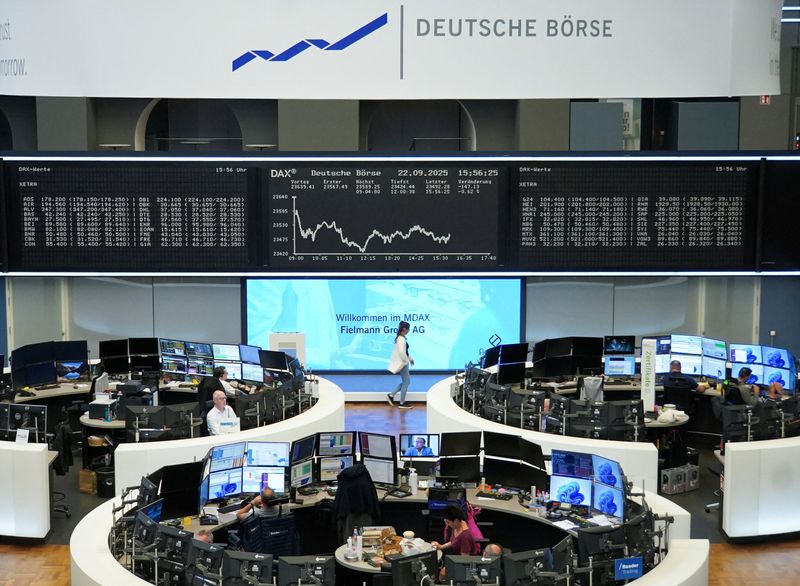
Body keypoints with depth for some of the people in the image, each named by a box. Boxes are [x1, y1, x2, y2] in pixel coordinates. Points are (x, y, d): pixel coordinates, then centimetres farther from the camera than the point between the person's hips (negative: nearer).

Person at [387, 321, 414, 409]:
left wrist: (410, 358, 17)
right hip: (402, 363, -10)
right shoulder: (401, 339, -21)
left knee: (406, 381, 17)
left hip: (402, 363, 10)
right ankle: (402, 403, 11)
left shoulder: (400, 338, 10)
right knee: (406, 382, 2)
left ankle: (391, 395, 17)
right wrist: (407, 361, -18)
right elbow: (402, 352, -28)